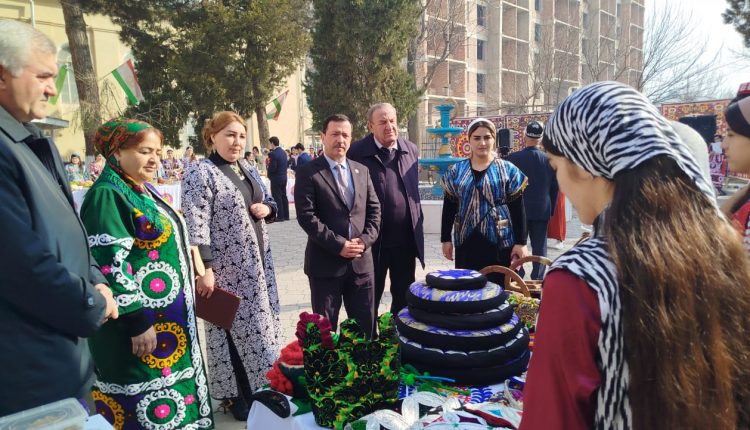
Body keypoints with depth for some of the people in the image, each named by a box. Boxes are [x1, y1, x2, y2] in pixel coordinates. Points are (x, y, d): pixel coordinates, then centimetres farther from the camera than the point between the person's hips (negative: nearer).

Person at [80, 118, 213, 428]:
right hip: (139, 319, -9)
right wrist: (137, 321, -22)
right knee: (148, 404, 5)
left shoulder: (142, 190, 10)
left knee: (173, 379, 20)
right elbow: (110, 263, -22)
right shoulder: (107, 195, -17)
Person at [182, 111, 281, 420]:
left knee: (261, 322, 16)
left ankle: (262, 386, 34)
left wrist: (267, 208, -3)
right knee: (233, 327, 4)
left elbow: (270, 203, 21)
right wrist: (204, 269, -23)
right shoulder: (201, 174, -12)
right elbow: (195, 224, -19)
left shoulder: (248, 169, 12)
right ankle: (235, 394, 23)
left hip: (258, 262, 8)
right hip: (228, 268, -8)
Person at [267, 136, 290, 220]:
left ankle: (280, 216, 1)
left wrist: (268, 173, -2)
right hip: (284, 177, 8)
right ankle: (286, 215, 18)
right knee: (284, 196, 13)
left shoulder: (273, 154, -18)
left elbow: (272, 168, -18)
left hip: (276, 179, -8)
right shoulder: (283, 152, 8)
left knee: (277, 197, -1)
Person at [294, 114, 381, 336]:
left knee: (366, 326, 13)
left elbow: (374, 209, 9)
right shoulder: (308, 172, -5)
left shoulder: (361, 170, 11)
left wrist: (365, 240, -7)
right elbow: (306, 216, -13)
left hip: (361, 261, 4)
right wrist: (338, 244, -16)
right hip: (325, 262, -4)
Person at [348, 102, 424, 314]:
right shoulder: (357, 152, -10)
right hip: (374, 239, -4)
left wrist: (418, 225, 15)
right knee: (370, 297, 11)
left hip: (407, 239, 4)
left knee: (404, 296, 17)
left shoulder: (411, 150, 5)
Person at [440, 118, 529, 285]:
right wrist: (446, 239, 5)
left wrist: (521, 242, -5)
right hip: (466, 242, 2)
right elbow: (448, 208, 8)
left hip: (500, 242, -2)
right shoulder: (456, 171, 5)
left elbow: (518, 210, -1)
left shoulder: (508, 170, 0)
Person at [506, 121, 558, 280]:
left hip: (518, 210, -1)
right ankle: (538, 279, 14)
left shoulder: (513, 158, -10)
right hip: (542, 211, 2)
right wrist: (551, 210, 13)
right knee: (540, 247, 9)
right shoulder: (549, 160, -3)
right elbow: (554, 188, 3)